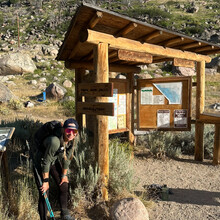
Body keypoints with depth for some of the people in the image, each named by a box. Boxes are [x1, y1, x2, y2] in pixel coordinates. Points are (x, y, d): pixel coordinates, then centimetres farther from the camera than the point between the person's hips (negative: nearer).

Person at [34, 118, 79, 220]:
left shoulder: (71, 139, -17)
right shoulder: (55, 141, -39)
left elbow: (67, 158, -3)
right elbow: (46, 162, -28)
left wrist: (64, 175, 5)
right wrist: (45, 181, -18)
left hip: (55, 162, 7)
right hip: (41, 164, -7)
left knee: (64, 187, 15)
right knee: (44, 195, -5)